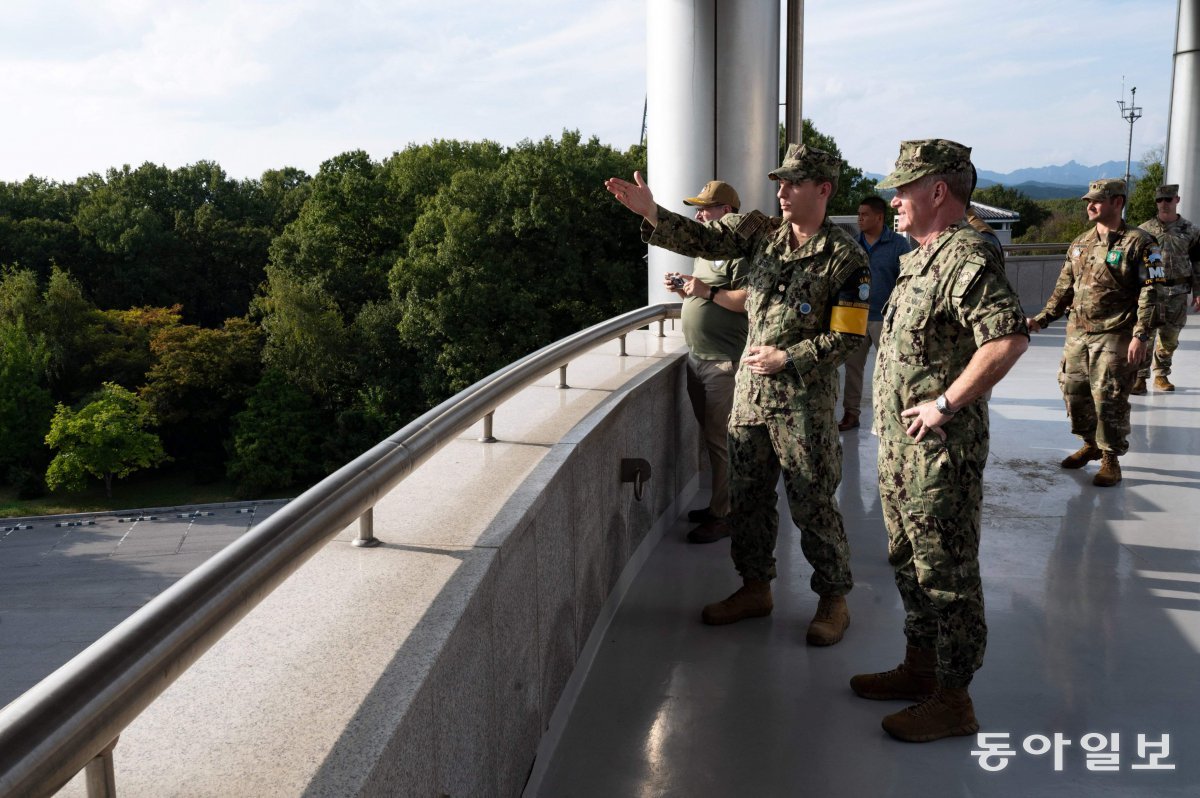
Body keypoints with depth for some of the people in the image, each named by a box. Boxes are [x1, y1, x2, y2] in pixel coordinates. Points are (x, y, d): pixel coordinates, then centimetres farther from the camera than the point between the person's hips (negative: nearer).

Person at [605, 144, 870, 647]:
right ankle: (755, 588, 30)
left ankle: (834, 600, 20)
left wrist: (786, 358, -15)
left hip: (804, 401, -6)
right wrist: (651, 215, -20)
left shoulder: (846, 258, -9)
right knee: (746, 497, 14)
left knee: (812, 504, 2)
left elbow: (848, 337, -9)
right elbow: (703, 239, -5)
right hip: (750, 391, 6)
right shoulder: (761, 232, 5)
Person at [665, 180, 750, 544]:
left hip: (723, 363, -10)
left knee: (720, 439, -4)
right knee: (711, 436, 16)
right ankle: (717, 503, 26)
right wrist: (683, 288, 6)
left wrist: (708, 292, -23)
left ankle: (723, 516, 4)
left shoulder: (739, 250, -13)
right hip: (697, 357, 10)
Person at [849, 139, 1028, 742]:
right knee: (910, 562, 19)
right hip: (900, 445, 10)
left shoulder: (966, 258, -18)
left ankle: (953, 700, 13)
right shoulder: (918, 259, 15)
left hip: (941, 450, -10)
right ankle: (920, 669, 34)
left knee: (947, 575, 1)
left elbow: (1009, 338, -32)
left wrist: (946, 403, -26)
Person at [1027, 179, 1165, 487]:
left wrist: (1140, 335, -19)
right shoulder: (1080, 244, 13)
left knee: (1109, 399, -5)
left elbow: (1150, 293, -12)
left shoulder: (1139, 243, -7)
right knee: (1074, 392, 11)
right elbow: (1064, 288, 19)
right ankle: (1091, 444, 32)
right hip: (1077, 334, 7)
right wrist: (1042, 319, 13)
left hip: (1114, 337, -6)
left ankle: (1111, 459, 10)